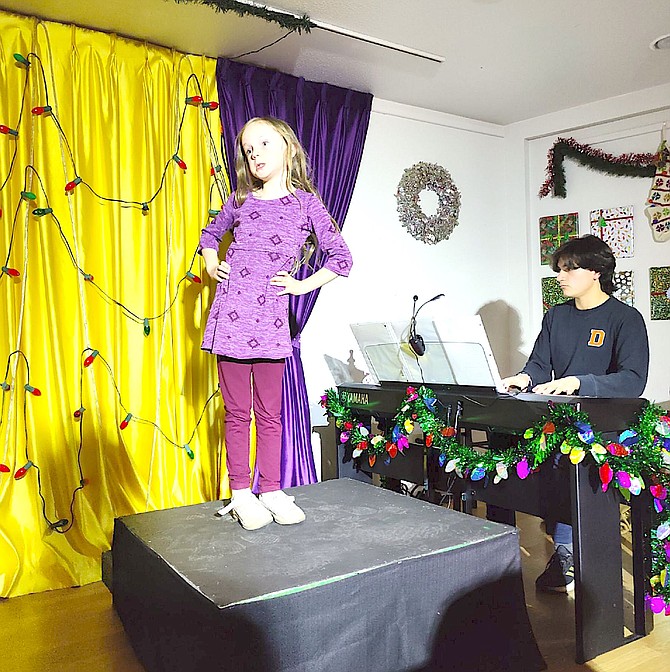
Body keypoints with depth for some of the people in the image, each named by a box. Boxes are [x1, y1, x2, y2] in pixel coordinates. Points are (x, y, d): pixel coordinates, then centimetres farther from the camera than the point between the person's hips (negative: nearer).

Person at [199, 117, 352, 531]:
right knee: (237, 411, 5)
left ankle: (271, 490, 20)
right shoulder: (240, 200, 9)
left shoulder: (305, 202, 4)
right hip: (231, 315, 1)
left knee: (270, 412, 7)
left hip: (272, 320, -1)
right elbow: (210, 236, 28)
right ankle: (241, 493, 16)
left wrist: (302, 285, 0)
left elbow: (341, 257, 6)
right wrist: (212, 265, 11)